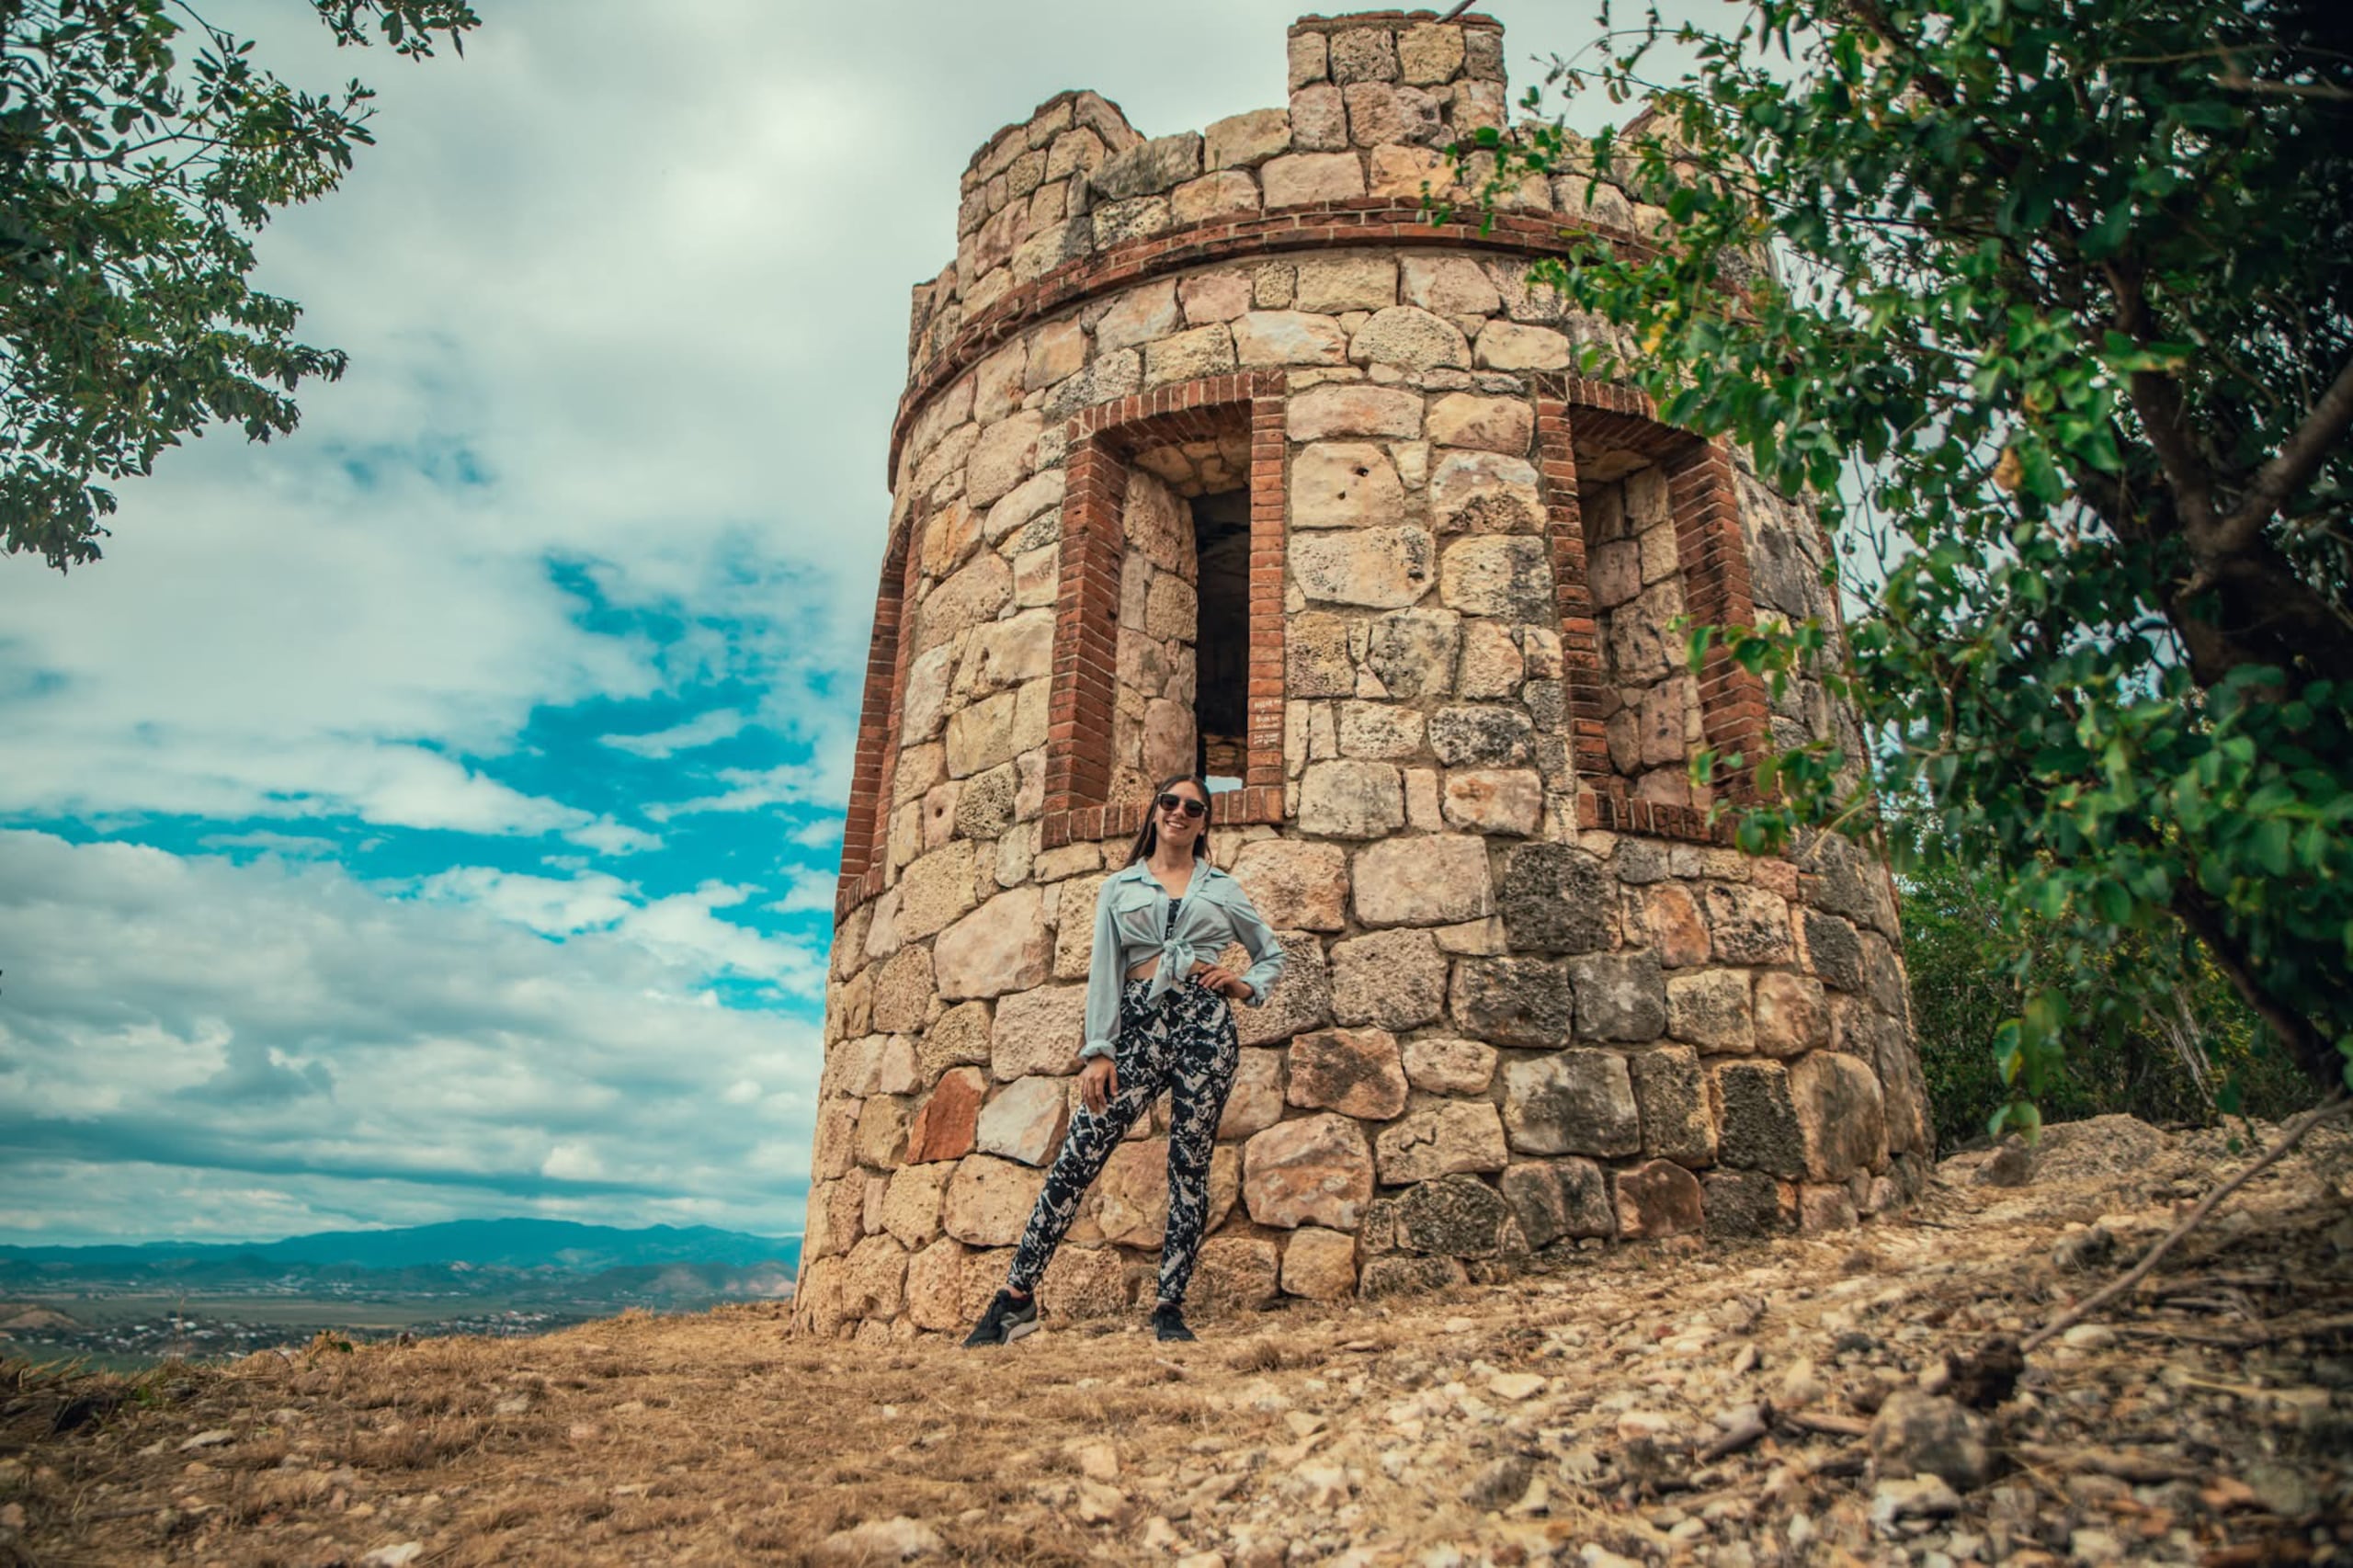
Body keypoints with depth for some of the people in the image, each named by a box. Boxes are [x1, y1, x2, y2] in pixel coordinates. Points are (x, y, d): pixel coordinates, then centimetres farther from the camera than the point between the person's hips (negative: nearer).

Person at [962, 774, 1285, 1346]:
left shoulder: (1223, 887, 15)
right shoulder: (1119, 886, 13)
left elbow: (1273, 954, 24)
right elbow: (1104, 970, 6)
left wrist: (1247, 987, 4)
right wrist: (1098, 1051, -2)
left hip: (1206, 1024, 1)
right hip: (1140, 1025, 0)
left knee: (1190, 1165, -1)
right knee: (1079, 1154, -9)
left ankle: (1171, 1307, 8)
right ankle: (1016, 1296, -3)